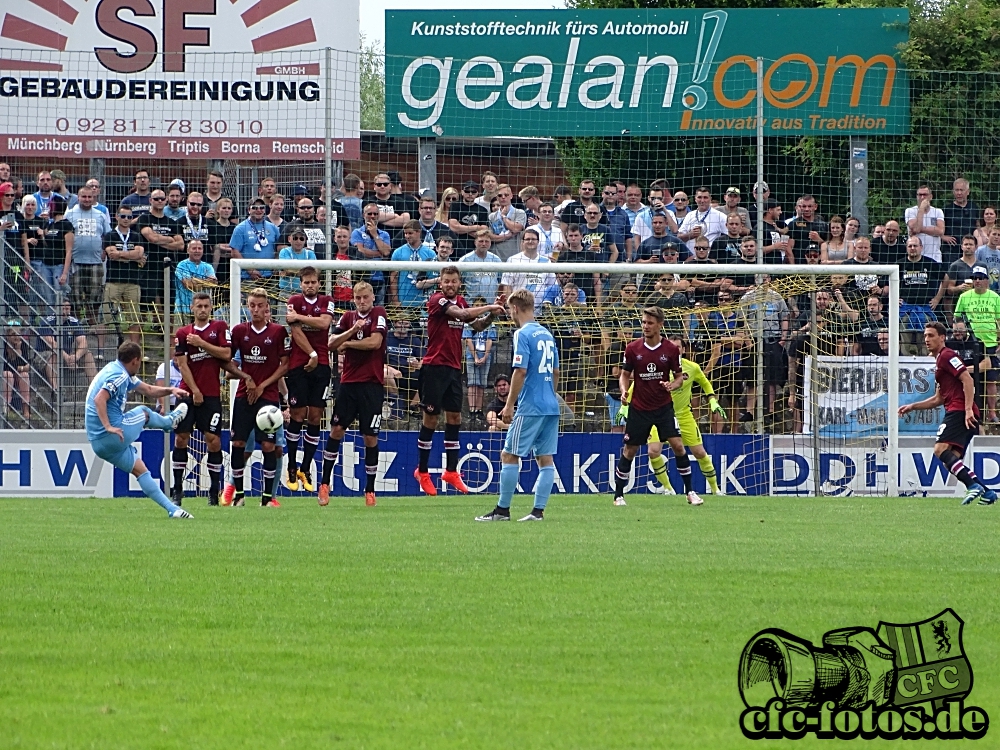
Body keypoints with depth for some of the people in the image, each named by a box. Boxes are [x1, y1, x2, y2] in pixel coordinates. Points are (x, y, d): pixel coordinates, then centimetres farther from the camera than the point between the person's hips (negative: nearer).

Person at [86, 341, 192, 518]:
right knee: (144, 413, 16)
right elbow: (99, 399, -30)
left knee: (140, 469, 14)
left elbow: (148, 390, 26)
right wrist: (108, 427, -33)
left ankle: (172, 509, 16)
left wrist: (170, 390, 12)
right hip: (112, 437, -10)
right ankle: (170, 421, 48)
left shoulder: (118, 373, 18)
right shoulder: (119, 376, -16)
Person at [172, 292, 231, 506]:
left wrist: (201, 343, -11)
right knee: (181, 438, -1)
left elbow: (226, 354, -6)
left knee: (213, 439, -6)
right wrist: (194, 390, -7)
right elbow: (182, 364, 2)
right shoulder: (183, 333, 8)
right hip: (188, 393, 2)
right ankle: (177, 490, 5)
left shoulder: (219, 327, 5)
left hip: (211, 394, -2)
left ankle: (214, 491, 2)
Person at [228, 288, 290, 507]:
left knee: (268, 444, -7)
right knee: (237, 443, 0)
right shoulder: (240, 331, 5)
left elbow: (285, 365, 0)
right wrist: (245, 377, -4)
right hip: (244, 395, 3)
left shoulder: (278, 331, -2)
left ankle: (268, 495, -1)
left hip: (268, 395, -3)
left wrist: (262, 386, -6)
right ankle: (238, 493, 10)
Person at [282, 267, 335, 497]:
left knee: (315, 416, 1)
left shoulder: (326, 302, 10)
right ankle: (292, 469, 3)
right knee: (297, 414, -5)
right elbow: (296, 331, -7)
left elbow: (324, 323, -9)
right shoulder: (294, 301, 3)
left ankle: (306, 469, 8)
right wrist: (312, 354, -12)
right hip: (299, 365, -2)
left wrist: (299, 317, -11)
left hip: (321, 365, 2)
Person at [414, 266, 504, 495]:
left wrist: (491, 316, -4)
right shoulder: (437, 300, -11)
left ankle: (451, 471, 13)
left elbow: (477, 324, 15)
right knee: (431, 418, -2)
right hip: (434, 366, -7)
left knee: (454, 417, 7)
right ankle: (422, 472, 8)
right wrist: (489, 307, -19)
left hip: (454, 367, 7)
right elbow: (460, 313, -25)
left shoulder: (461, 302, 12)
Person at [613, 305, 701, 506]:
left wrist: (672, 385, -18)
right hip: (639, 407, 1)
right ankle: (619, 495, 14)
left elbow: (679, 377, 5)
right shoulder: (633, 349, -3)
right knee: (629, 450, 2)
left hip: (664, 406, -1)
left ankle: (690, 492, 2)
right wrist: (624, 390, -14)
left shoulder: (671, 350, -4)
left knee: (677, 445, -10)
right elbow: (625, 375, 6)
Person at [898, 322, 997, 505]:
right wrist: (912, 407, 28)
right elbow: (939, 399, 32)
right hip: (957, 412, 10)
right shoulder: (940, 360, 27)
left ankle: (973, 484, -34)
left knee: (941, 449, -22)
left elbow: (968, 380, -16)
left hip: (959, 412, -10)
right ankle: (986, 492, 1)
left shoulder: (947, 356, -3)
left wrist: (968, 409, -24)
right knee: (951, 460, 7)